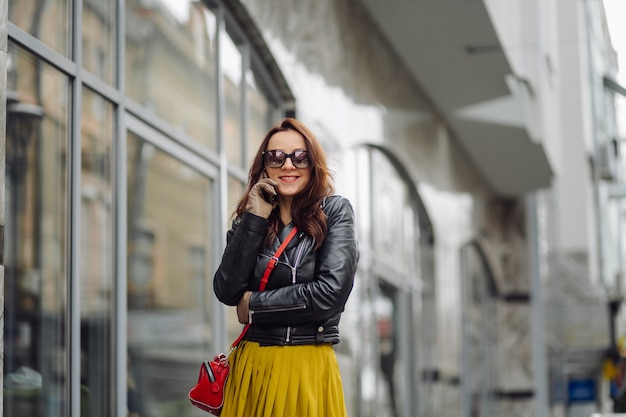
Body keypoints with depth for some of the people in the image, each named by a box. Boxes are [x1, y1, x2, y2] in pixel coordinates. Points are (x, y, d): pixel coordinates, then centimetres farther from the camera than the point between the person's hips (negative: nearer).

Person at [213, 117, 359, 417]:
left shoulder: (335, 211, -2)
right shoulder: (248, 219, 8)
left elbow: (331, 293, -15)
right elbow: (227, 292, -6)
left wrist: (254, 305, -6)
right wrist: (254, 219, -9)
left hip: (310, 369, -3)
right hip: (252, 367, 3)